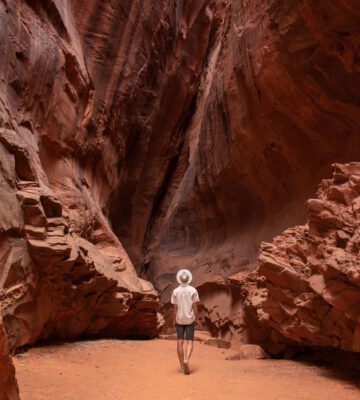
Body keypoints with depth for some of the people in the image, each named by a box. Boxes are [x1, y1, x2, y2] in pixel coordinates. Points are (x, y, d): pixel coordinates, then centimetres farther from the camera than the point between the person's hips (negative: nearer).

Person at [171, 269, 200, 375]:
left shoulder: (176, 291, -4)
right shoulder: (193, 290, -7)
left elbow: (175, 308, -3)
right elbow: (195, 306, -7)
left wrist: (174, 320, 4)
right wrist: (197, 319, 2)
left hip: (179, 319, 1)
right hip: (190, 319, -1)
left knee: (180, 342, 8)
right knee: (190, 342, 3)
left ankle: (182, 366, 9)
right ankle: (186, 360, -22)